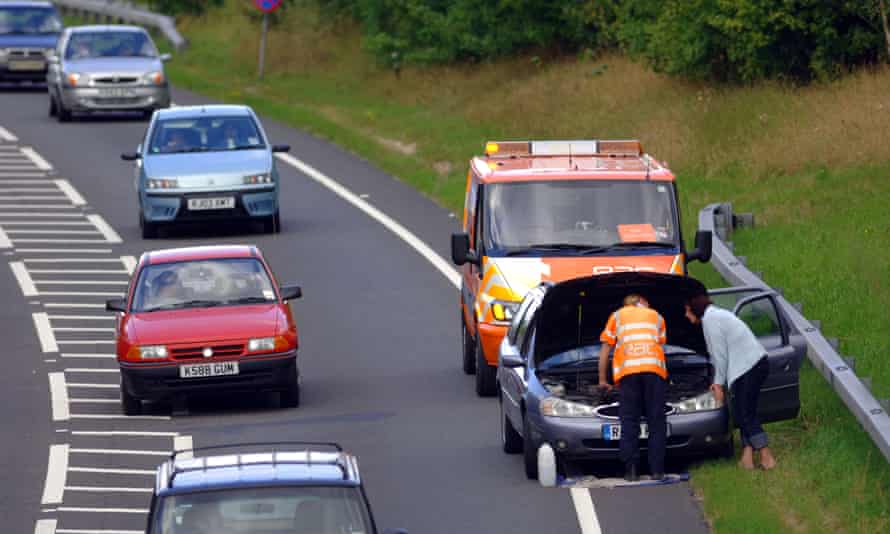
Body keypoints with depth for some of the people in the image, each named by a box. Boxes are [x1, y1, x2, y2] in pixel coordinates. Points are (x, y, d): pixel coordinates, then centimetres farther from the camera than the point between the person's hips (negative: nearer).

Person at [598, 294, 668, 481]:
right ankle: (657, 469, -4)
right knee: (656, 421, 3)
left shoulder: (617, 316, 25)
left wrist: (602, 380, 32)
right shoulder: (656, 317, 28)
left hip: (627, 371, 0)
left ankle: (631, 470, -9)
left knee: (629, 423, 1)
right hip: (654, 370, 0)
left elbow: (605, 349, 25)